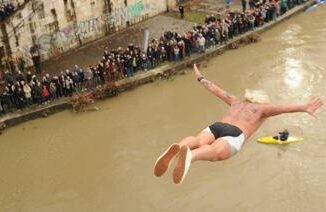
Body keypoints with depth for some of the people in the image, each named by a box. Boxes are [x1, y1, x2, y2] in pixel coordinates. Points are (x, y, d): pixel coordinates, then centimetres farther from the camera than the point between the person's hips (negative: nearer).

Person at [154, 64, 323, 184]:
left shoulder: (237, 101, 38)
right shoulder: (262, 108, 27)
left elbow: (216, 90, 44)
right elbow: (281, 108, 8)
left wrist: (200, 78, 58)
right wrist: (304, 108, -3)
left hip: (215, 127, 5)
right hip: (234, 135, -5)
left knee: (197, 142, -27)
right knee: (216, 152, -36)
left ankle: (177, 148, -62)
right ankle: (189, 155, -71)